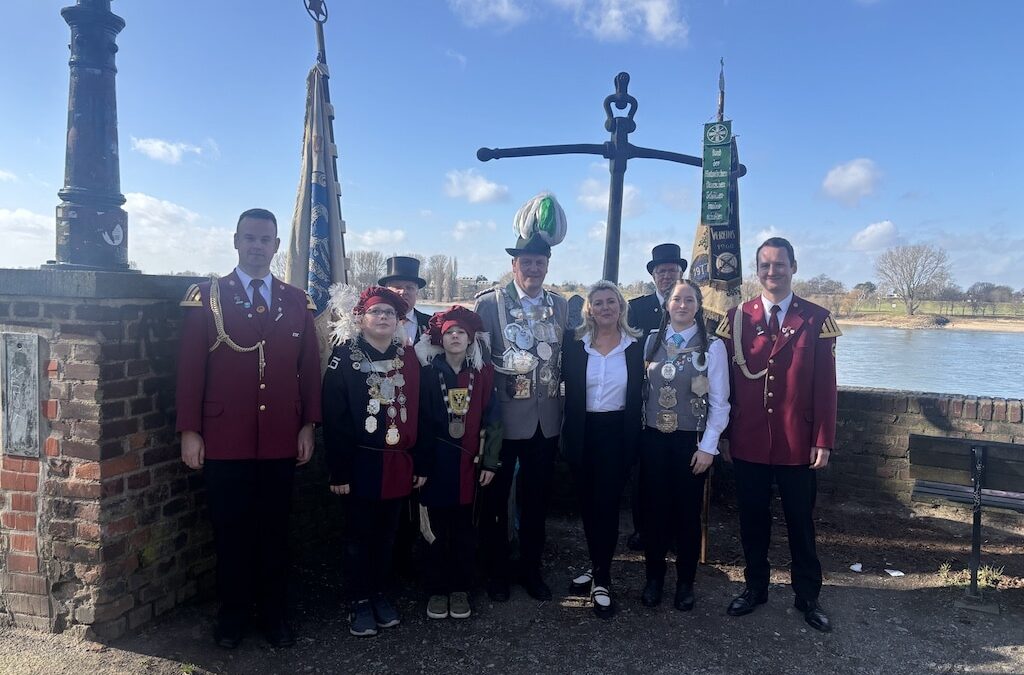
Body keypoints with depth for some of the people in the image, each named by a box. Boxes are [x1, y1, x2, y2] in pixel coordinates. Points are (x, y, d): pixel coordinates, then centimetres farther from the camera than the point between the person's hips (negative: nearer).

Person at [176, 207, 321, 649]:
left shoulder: (297, 302, 7)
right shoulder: (205, 297, 1)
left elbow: (309, 368, 8)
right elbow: (190, 368, -2)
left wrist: (308, 426, 4)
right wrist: (189, 431, -6)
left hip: (281, 441, 2)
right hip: (224, 440, -2)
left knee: (275, 529, 11)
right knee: (231, 530, 9)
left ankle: (274, 614, 25)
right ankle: (233, 614, 26)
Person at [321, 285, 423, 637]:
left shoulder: (409, 359, 6)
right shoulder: (345, 357, -7)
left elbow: (417, 413, 8)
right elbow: (334, 418, -10)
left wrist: (420, 464, 6)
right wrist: (339, 471, -13)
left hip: (398, 463, 4)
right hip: (362, 463, -4)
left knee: (387, 533, 15)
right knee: (359, 535, 8)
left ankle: (380, 593, 30)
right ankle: (361, 602, 22)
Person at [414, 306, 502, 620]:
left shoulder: (483, 373, 1)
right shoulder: (428, 373, -2)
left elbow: (492, 419, 2)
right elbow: (420, 421, -2)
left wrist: (490, 462, -2)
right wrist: (421, 465, -4)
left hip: (470, 462, 1)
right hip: (438, 462, -1)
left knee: (465, 529, 9)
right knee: (438, 529, 6)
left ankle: (460, 589, 23)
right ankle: (437, 590, 20)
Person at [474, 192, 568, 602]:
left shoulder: (560, 305, 6)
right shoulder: (488, 303, -7)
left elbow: (566, 357, 9)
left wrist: (564, 409, 5)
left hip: (546, 420, 4)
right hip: (504, 418, -3)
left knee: (536, 499, 15)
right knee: (494, 498, 10)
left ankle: (531, 569, 31)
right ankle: (496, 572, 27)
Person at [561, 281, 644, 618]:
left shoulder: (636, 346, -2)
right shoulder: (575, 344, -1)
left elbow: (638, 396, 2)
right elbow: (569, 393, 1)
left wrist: (632, 441, -1)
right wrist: (567, 436, -2)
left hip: (617, 433, -2)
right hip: (583, 433, 2)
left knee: (607, 504, -2)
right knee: (587, 504, 13)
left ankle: (602, 579, 11)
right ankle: (596, 566, 31)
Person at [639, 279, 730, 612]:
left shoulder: (712, 347, -5)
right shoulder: (652, 341, 3)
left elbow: (719, 403, -4)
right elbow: (642, 390, 6)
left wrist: (707, 447, -7)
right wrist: (637, 431, 1)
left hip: (691, 441, -2)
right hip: (654, 438, 2)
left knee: (687, 513, 8)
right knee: (654, 510, 9)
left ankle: (685, 583, 27)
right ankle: (654, 578, 27)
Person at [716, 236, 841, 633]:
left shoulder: (817, 319, -2)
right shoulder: (736, 317, 2)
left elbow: (825, 386, -3)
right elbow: (726, 380, 4)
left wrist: (823, 440, -7)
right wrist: (723, 435, 3)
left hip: (797, 444, -1)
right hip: (748, 443, 2)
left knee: (800, 521, 11)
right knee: (752, 518, 14)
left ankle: (807, 596, 28)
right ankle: (755, 587, 31)